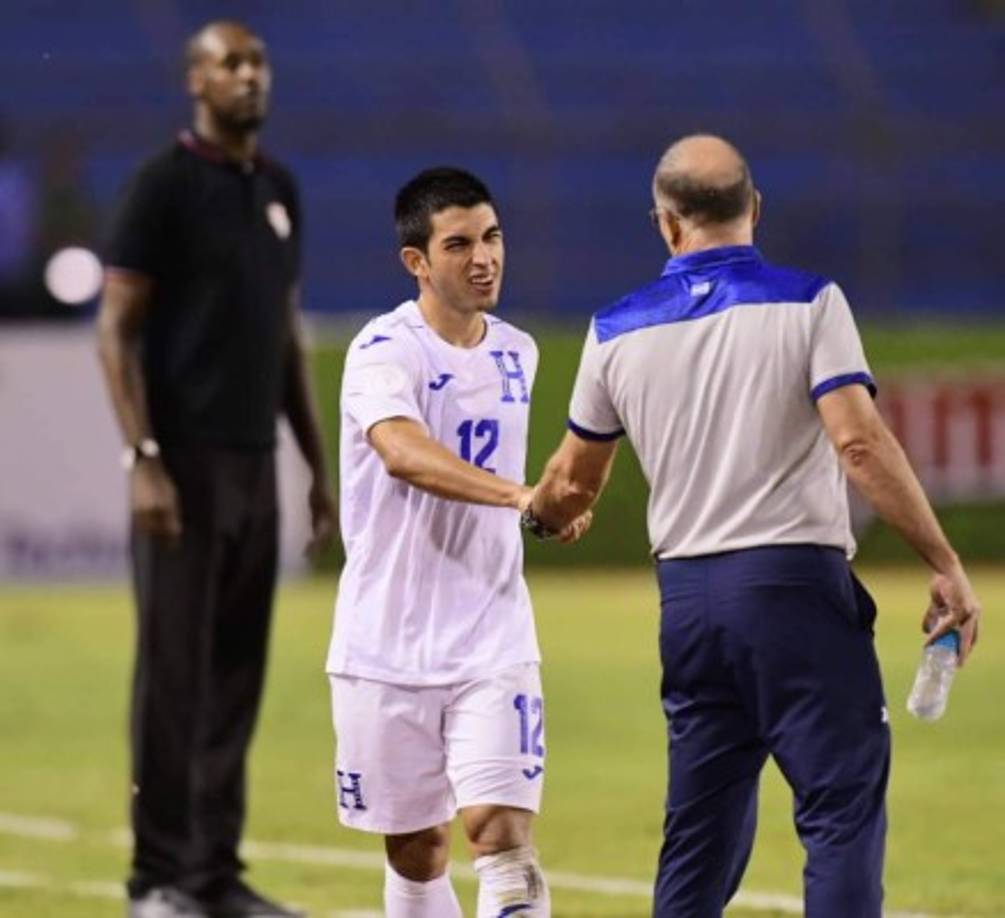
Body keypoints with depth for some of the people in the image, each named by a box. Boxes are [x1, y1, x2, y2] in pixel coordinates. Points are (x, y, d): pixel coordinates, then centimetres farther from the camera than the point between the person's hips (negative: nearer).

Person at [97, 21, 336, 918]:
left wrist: (319, 467, 17)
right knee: (175, 673, -5)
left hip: (255, 464, 7)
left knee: (236, 676, 9)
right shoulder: (165, 185, -8)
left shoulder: (279, 189, 14)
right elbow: (117, 329, -11)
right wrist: (143, 461, -19)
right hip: (184, 463, -7)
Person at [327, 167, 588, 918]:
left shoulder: (516, 354, 7)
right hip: (386, 648, -3)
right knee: (415, 850, 8)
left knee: (501, 829, -13)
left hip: (492, 641, 3)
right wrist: (519, 494, -46)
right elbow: (404, 455, -34)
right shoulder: (385, 351, -13)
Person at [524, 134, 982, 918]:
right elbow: (860, 443, -14)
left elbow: (576, 480, 21)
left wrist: (542, 514, 45)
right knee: (844, 810, -5)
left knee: (702, 832, 12)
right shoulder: (807, 302, -3)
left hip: (687, 595, 5)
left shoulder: (619, 330, 9)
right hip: (798, 585, -5)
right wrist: (946, 567, -10)